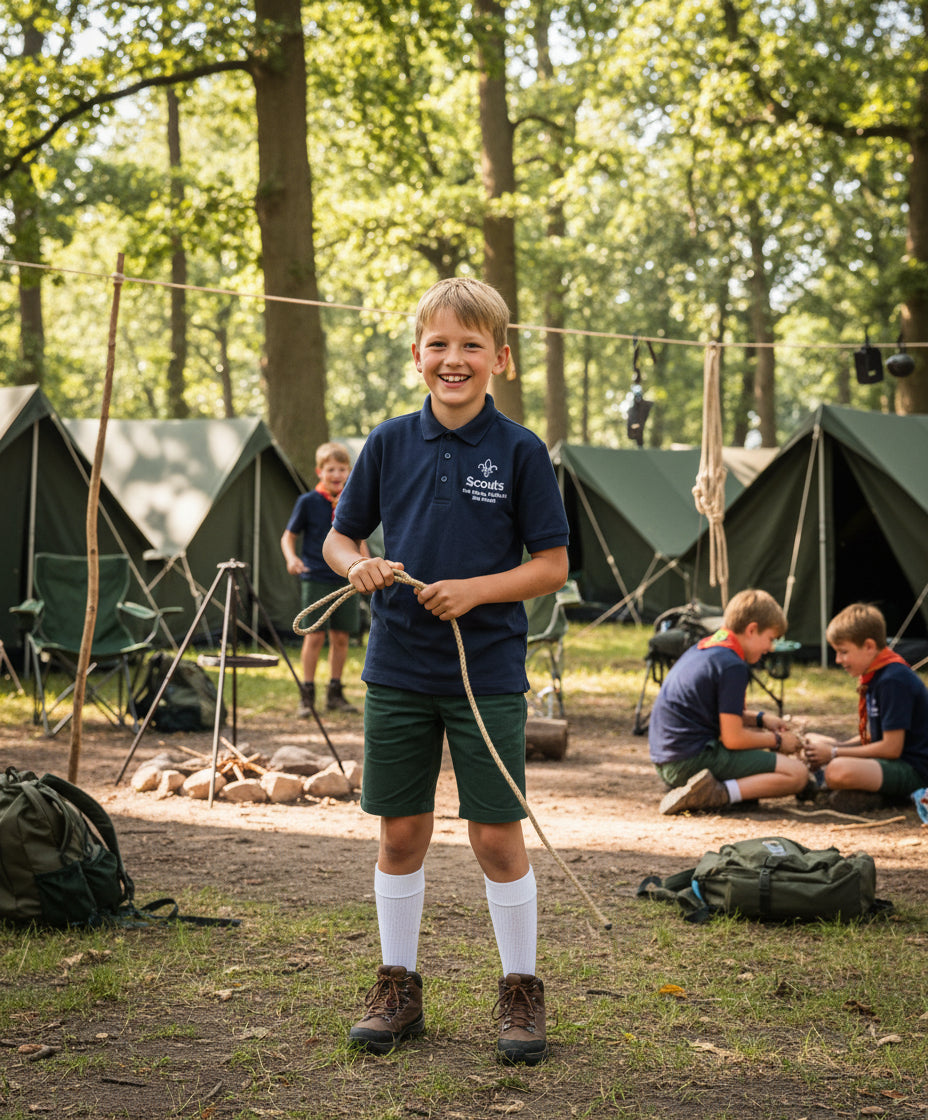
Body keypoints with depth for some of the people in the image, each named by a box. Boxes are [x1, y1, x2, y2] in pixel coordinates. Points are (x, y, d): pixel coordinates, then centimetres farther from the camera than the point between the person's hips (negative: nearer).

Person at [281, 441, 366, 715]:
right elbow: (289, 536, 2)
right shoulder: (308, 502, -3)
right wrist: (292, 558, -16)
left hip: (345, 578, 3)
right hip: (315, 578, -3)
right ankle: (307, 695, 0)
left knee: (341, 636, 5)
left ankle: (335, 693, 16)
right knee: (314, 635, -8)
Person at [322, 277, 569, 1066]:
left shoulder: (520, 452, -5)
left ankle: (522, 992, 16)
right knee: (401, 833, 10)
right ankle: (398, 988, 23)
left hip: (488, 671, -3)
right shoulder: (390, 443, 3)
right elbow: (338, 536, 11)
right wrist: (358, 566, -11)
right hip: (397, 672, 3)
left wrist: (476, 590, -17)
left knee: (497, 838, 1)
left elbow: (552, 565, -3)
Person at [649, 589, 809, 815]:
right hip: (694, 760, -10)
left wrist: (761, 718, 19)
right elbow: (733, 739, -15)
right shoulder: (733, 666, -13)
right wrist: (777, 741, 1)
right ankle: (718, 793, -23)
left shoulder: (702, 648, 16)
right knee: (797, 773, -10)